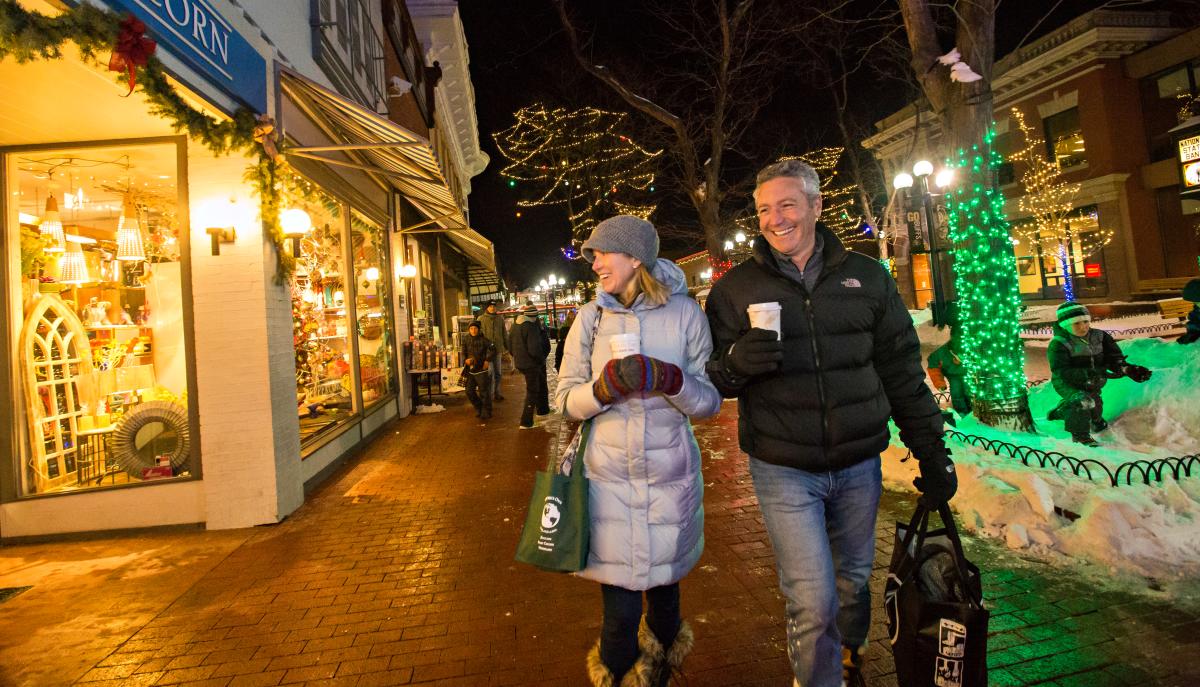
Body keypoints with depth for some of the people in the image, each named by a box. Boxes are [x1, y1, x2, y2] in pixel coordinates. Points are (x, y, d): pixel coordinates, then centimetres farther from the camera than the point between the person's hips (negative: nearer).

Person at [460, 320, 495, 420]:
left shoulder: (483, 339, -10)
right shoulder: (466, 339, 3)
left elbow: (492, 349, -8)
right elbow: (463, 352, 9)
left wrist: (487, 360, -15)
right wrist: (465, 360, -10)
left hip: (481, 369, -5)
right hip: (470, 369, 5)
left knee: (484, 392, 1)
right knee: (469, 391, 8)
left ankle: (486, 413, 14)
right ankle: (478, 409, 27)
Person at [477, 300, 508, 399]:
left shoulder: (500, 318, 7)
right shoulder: (481, 319, -2)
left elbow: (504, 334, 14)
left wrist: (507, 347, 12)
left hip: (498, 349, 4)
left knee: (498, 373, 12)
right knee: (490, 373, -8)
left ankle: (496, 392, 25)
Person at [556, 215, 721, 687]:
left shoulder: (684, 312, -4)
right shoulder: (591, 316, -1)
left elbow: (710, 401, -3)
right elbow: (566, 400, 0)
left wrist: (671, 380, -23)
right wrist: (605, 387, -20)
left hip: (671, 477, 1)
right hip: (608, 477, 0)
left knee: (664, 588, 19)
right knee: (620, 608, 3)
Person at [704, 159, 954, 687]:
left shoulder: (866, 277, 4)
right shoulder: (735, 288, -1)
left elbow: (902, 372, 8)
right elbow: (713, 378, 1)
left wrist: (932, 452, 7)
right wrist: (737, 361, -22)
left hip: (859, 464, 3)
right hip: (784, 470, -3)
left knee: (854, 580, 21)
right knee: (813, 603, -4)